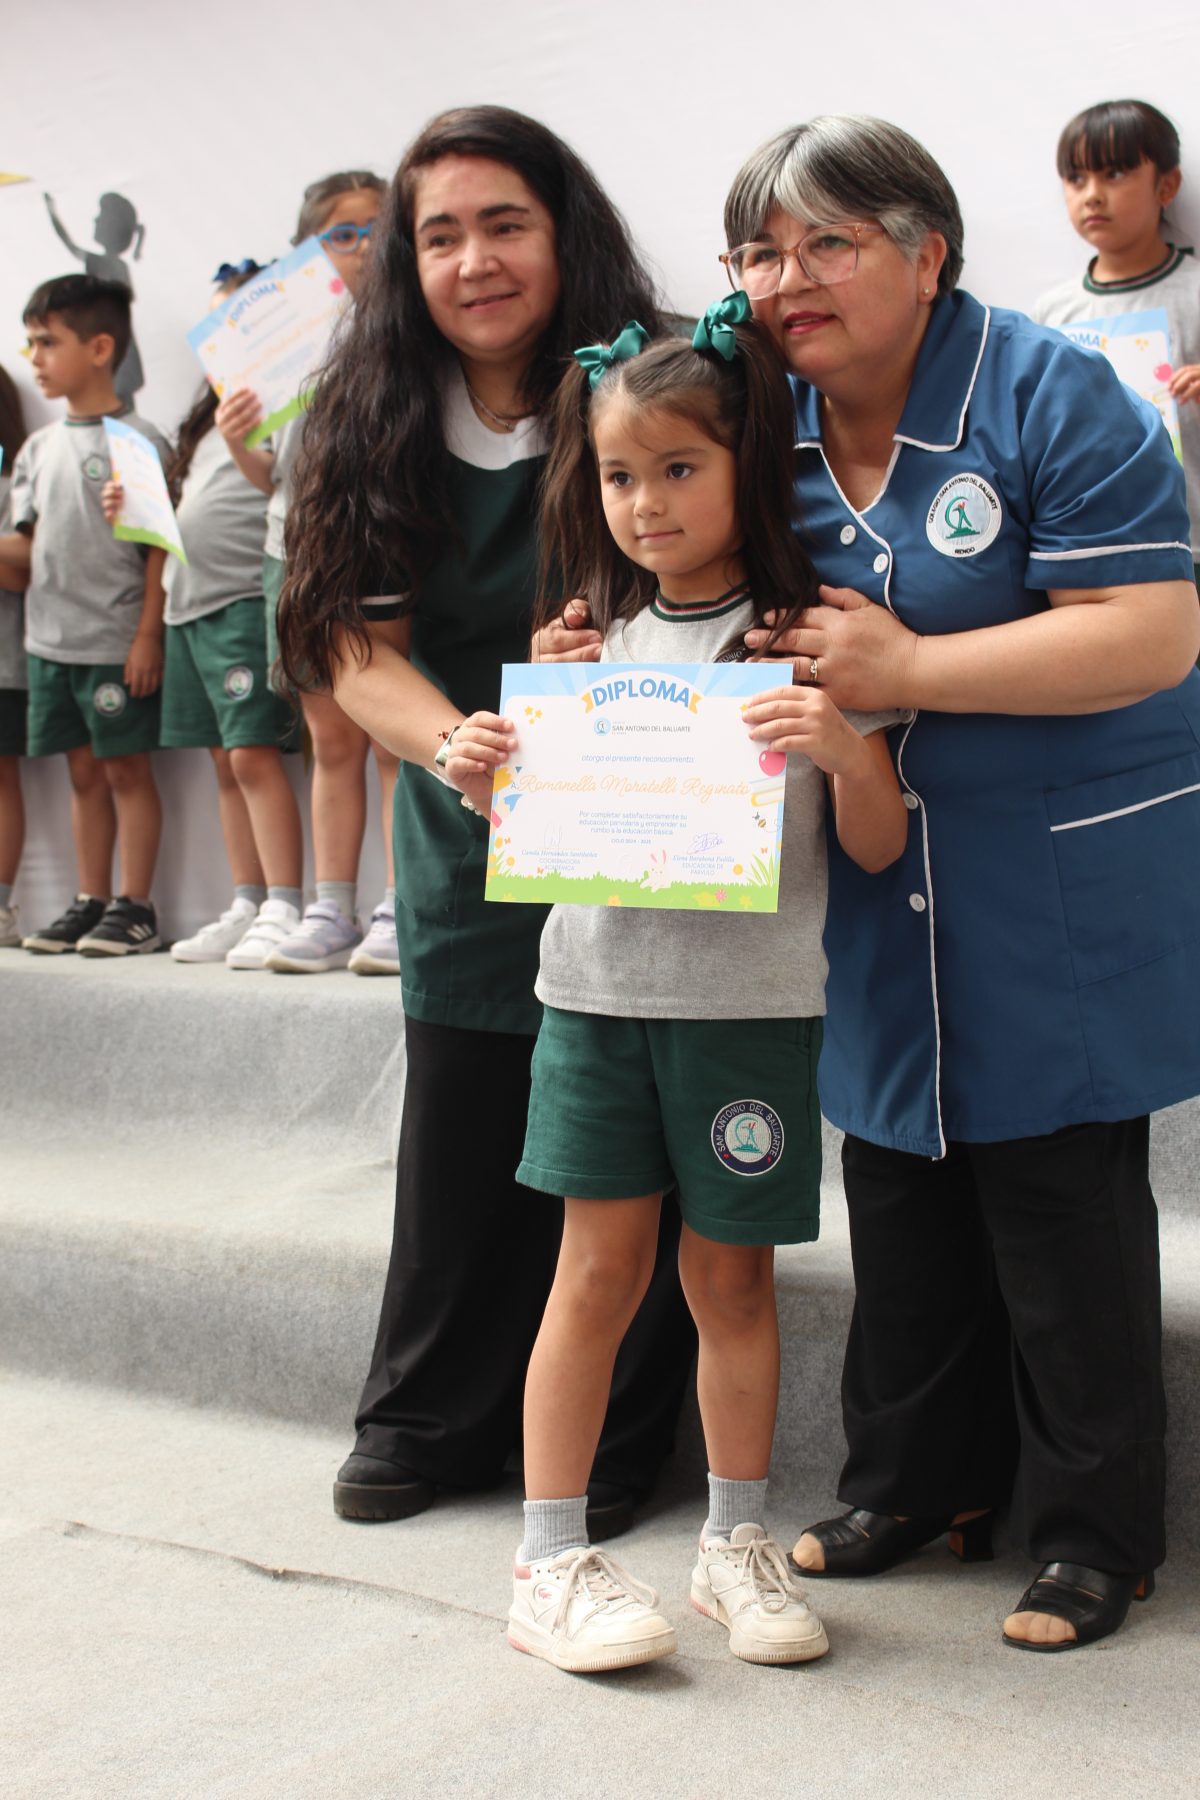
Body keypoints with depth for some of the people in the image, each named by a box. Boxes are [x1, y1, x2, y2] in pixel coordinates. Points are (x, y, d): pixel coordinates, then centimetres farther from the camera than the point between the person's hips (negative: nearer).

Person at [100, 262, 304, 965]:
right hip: (191, 599, 9)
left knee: (252, 753, -14)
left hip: (246, 597, -9)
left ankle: (284, 909, -13)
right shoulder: (212, 413, 23)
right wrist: (138, 510, 10)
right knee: (226, 762, 8)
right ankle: (246, 907, 12)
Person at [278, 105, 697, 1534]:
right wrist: (463, 746, -28)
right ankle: (426, 1427, 29)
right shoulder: (375, 428, -1)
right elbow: (361, 656, -8)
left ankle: (609, 1443, 22)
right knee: (460, 1142, 11)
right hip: (468, 851, 3)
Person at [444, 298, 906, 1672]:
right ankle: (551, 1562, 12)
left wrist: (846, 747, -22)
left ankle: (736, 1542, 26)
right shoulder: (594, 636, 7)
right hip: (596, 989, 2)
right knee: (601, 1265, 3)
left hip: (752, 1003, -2)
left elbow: (877, 848, -3)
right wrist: (485, 778, -6)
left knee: (730, 1275, 8)